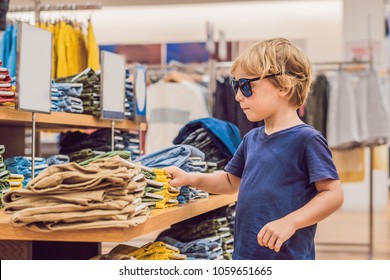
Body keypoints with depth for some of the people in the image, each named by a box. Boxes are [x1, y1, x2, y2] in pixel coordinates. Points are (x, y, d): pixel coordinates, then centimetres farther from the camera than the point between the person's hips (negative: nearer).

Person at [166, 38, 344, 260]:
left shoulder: (306, 139, -14)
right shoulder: (252, 139, 9)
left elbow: (333, 194, -16)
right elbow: (231, 181, 23)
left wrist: (290, 222, -26)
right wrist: (190, 179, 10)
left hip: (287, 258, -7)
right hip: (244, 254, 8)